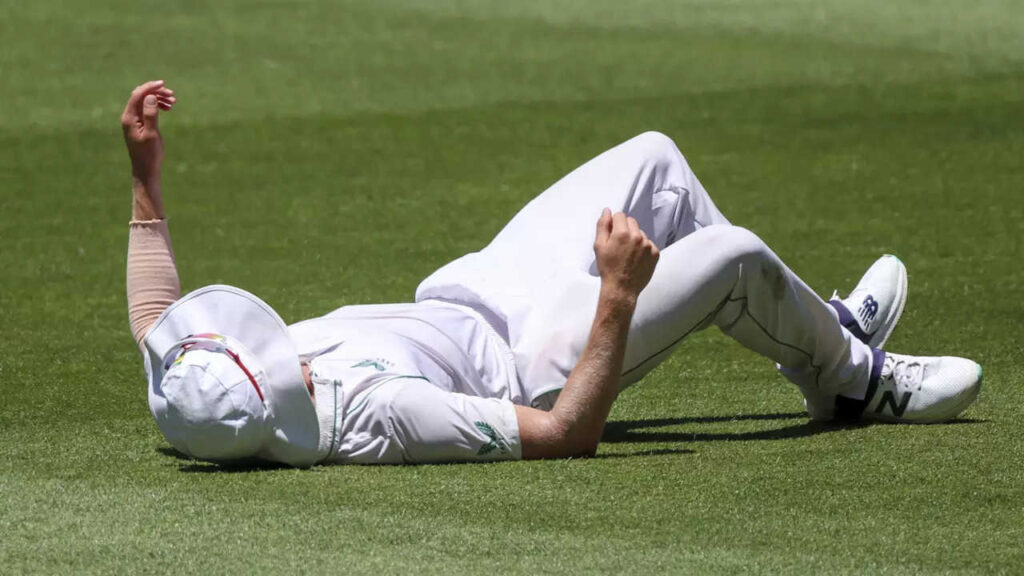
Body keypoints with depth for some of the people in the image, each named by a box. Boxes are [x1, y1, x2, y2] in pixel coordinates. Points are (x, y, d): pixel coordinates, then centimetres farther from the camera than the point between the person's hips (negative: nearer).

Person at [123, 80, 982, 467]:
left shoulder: (198, 396, -25)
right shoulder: (375, 415, -44)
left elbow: (154, 316, -1)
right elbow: (564, 435, -37)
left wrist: (144, 173, -7)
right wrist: (619, 298, -37)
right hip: (535, 359, -8)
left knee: (654, 158, 14)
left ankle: (809, 330, 34)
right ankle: (850, 375, 23)